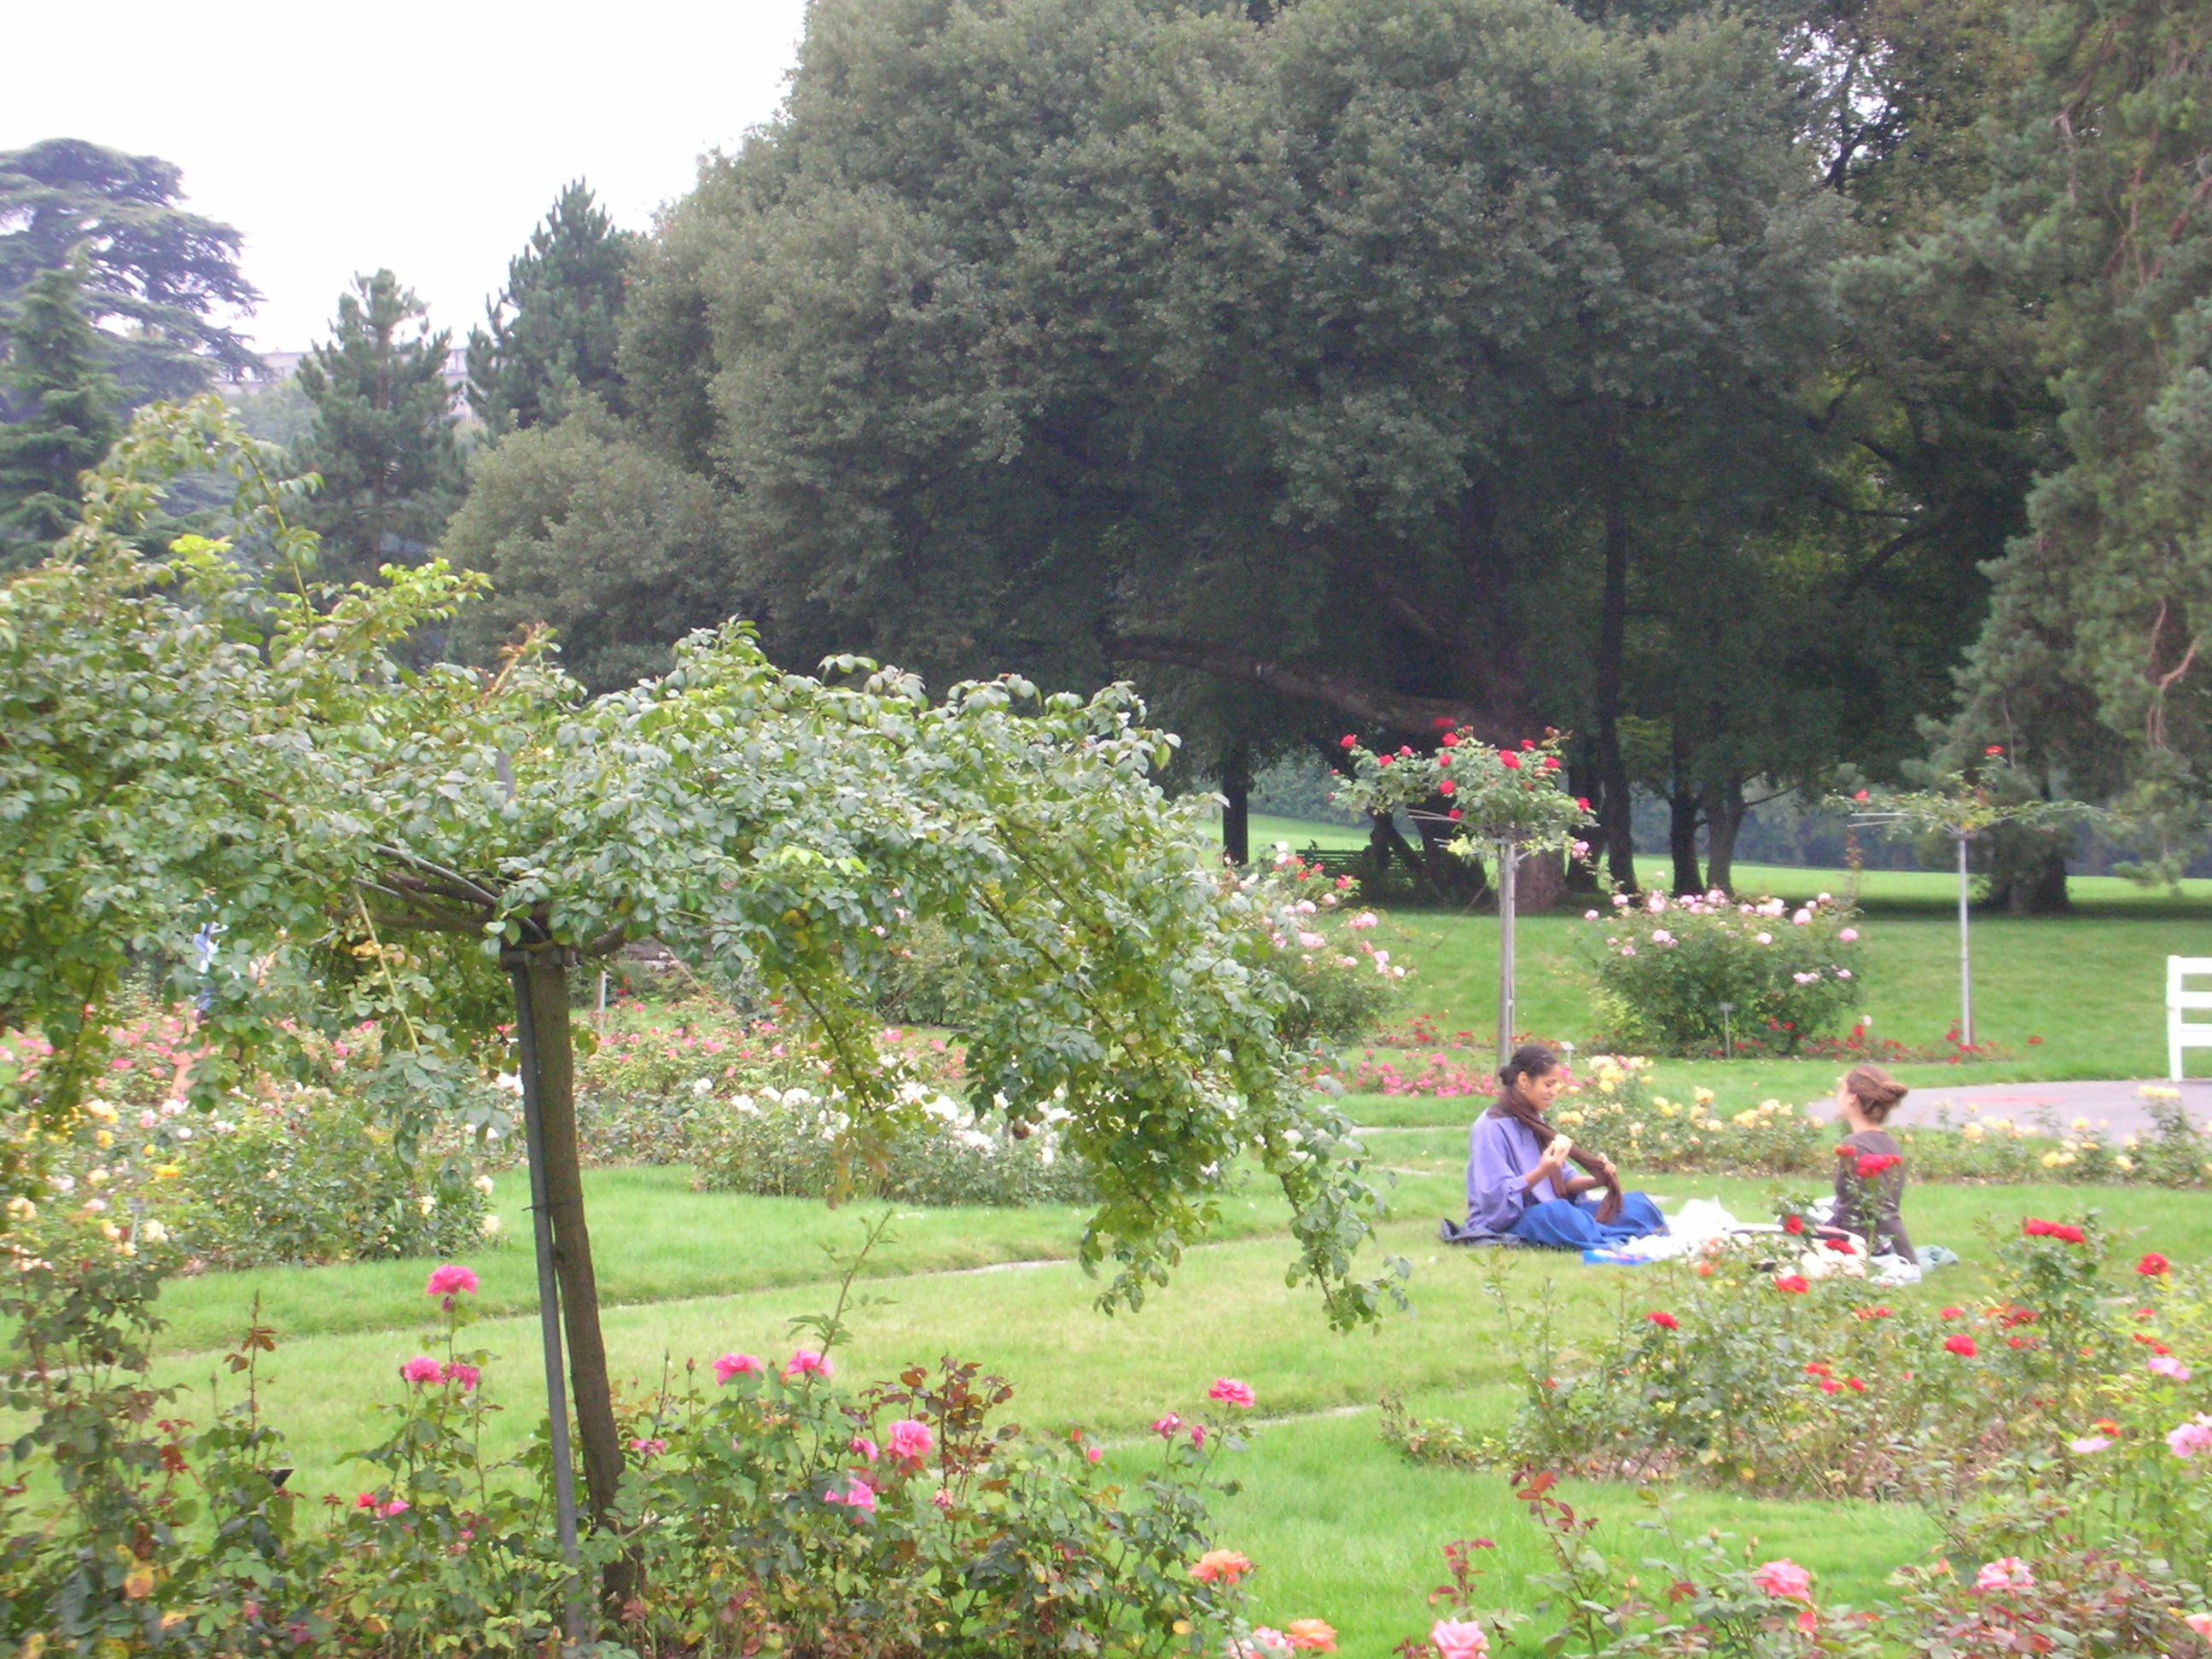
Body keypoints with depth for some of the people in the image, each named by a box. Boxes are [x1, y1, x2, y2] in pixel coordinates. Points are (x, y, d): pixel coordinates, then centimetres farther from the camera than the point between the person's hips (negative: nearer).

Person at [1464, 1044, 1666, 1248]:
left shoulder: (1534, 1122, 17)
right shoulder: (1491, 1127, -9)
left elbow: (1564, 1182, 17)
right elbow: (1496, 1196, -17)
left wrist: (1595, 1181, -2)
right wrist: (1541, 1173, -29)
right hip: (1506, 1222, -9)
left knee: (1636, 1202, -4)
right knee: (1555, 1212, -41)